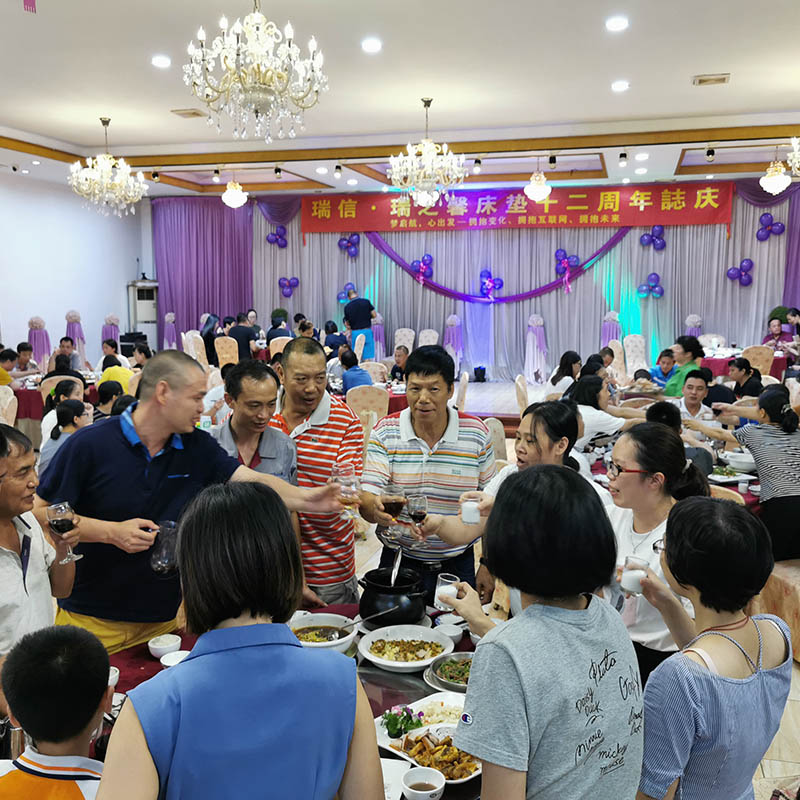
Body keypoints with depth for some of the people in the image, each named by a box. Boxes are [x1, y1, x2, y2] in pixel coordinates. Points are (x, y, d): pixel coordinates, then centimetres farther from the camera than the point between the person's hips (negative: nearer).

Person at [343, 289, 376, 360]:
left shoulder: (347, 307, 2)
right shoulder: (366, 302, -3)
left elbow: (347, 323, 11)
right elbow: (374, 315, -1)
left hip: (355, 333, 1)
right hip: (367, 331, -1)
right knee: (367, 357, -2)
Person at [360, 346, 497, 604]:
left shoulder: (477, 433, -5)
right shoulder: (385, 432, -7)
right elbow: (366, 500, -13)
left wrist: (488, 565, 0)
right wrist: (375, 509, -37)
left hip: (457, 565, 0)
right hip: (399, 561, 0)